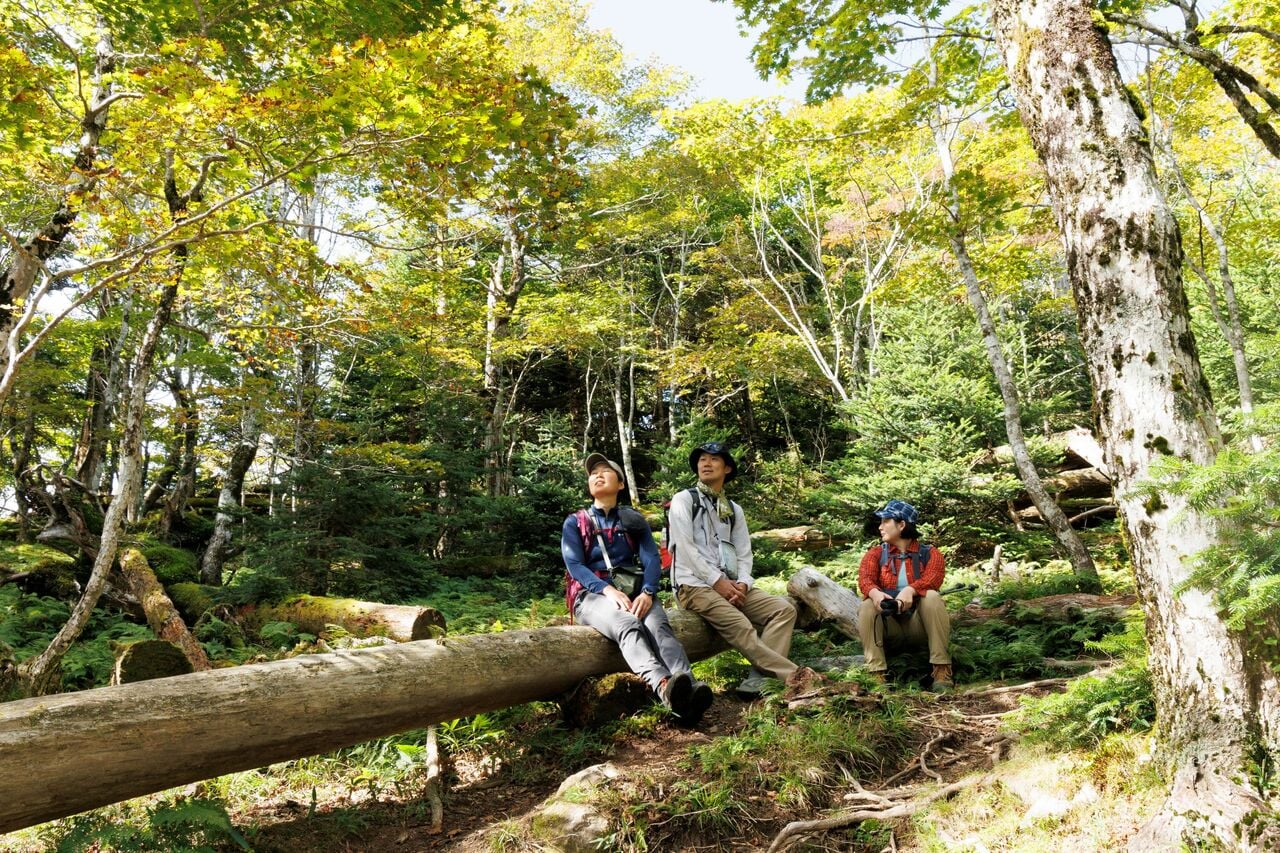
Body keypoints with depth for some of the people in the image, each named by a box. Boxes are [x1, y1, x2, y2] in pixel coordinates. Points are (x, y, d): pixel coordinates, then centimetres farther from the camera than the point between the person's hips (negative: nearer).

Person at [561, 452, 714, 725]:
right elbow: (574, 565, -1)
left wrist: (647, 592, -18)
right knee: (628, 625, -37)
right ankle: (665, 687, -64)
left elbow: (652, 559, 4)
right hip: (593, 593, -2)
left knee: (659, 626, -33)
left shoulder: (634, 519, 19)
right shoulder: (575, 523, 14)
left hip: (635, 591, 2)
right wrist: (608, 590, -20)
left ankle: (691, 690, -58)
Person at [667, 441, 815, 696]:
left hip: (730, 585, 6)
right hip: (694, 584, -6)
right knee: (741, 627, -29)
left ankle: (758, 680, -27)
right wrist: (717, 580, -15)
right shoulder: (683, 500, 3)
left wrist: (743, 583, -8)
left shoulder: (734, 510, 20)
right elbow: (684, 547, -8)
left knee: (784, 609, -14)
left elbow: (744, 554, 13)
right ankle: (793, 675, -25)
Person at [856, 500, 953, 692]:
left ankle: (942, 671, -28)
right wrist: (875, 593, -37)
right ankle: (876, 674, -31)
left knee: (932, 597, -28)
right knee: (867, 606, -26)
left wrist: (910, 590, -40)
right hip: (888, 624, 1)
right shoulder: (875, 554, 8)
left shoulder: (930, 554, 4)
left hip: (919, 623, -1)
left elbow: (932, 578, -18)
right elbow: (865, 579, -11)